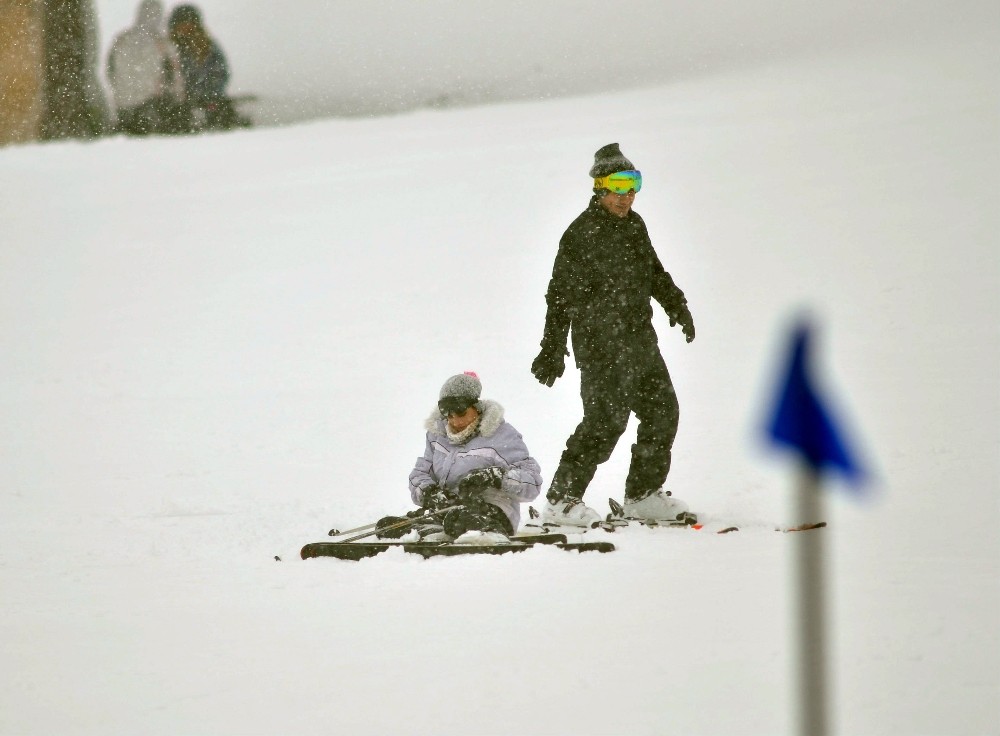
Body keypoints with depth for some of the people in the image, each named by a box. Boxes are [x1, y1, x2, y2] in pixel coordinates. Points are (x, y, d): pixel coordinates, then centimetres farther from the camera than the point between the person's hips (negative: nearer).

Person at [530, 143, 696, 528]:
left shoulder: (633, 225, 12)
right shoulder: (582, 235, -14)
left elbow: (653, 271, 28)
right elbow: (562, 294, -14)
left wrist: (676, 305, 17)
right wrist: (553, 348, -15)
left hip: (640, 340, 9)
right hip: (602, 346, -9)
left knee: (662, 412, 11)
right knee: (607, 418, -14)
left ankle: (643, 495, 23)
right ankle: (560, 500, -8)